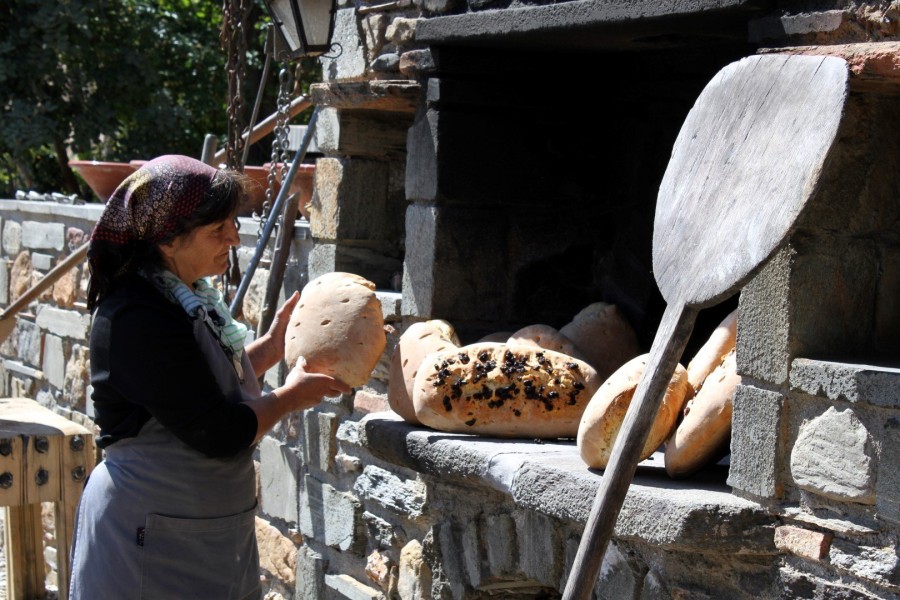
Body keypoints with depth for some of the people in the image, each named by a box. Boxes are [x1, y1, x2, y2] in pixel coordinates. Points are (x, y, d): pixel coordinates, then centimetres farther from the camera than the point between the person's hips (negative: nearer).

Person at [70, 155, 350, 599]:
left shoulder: (192, 296, 7)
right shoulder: (138, 320, -24)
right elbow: (220, 433, -24)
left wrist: (273, 346, 8)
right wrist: (291, 396, -8)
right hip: (154, 534, -9)